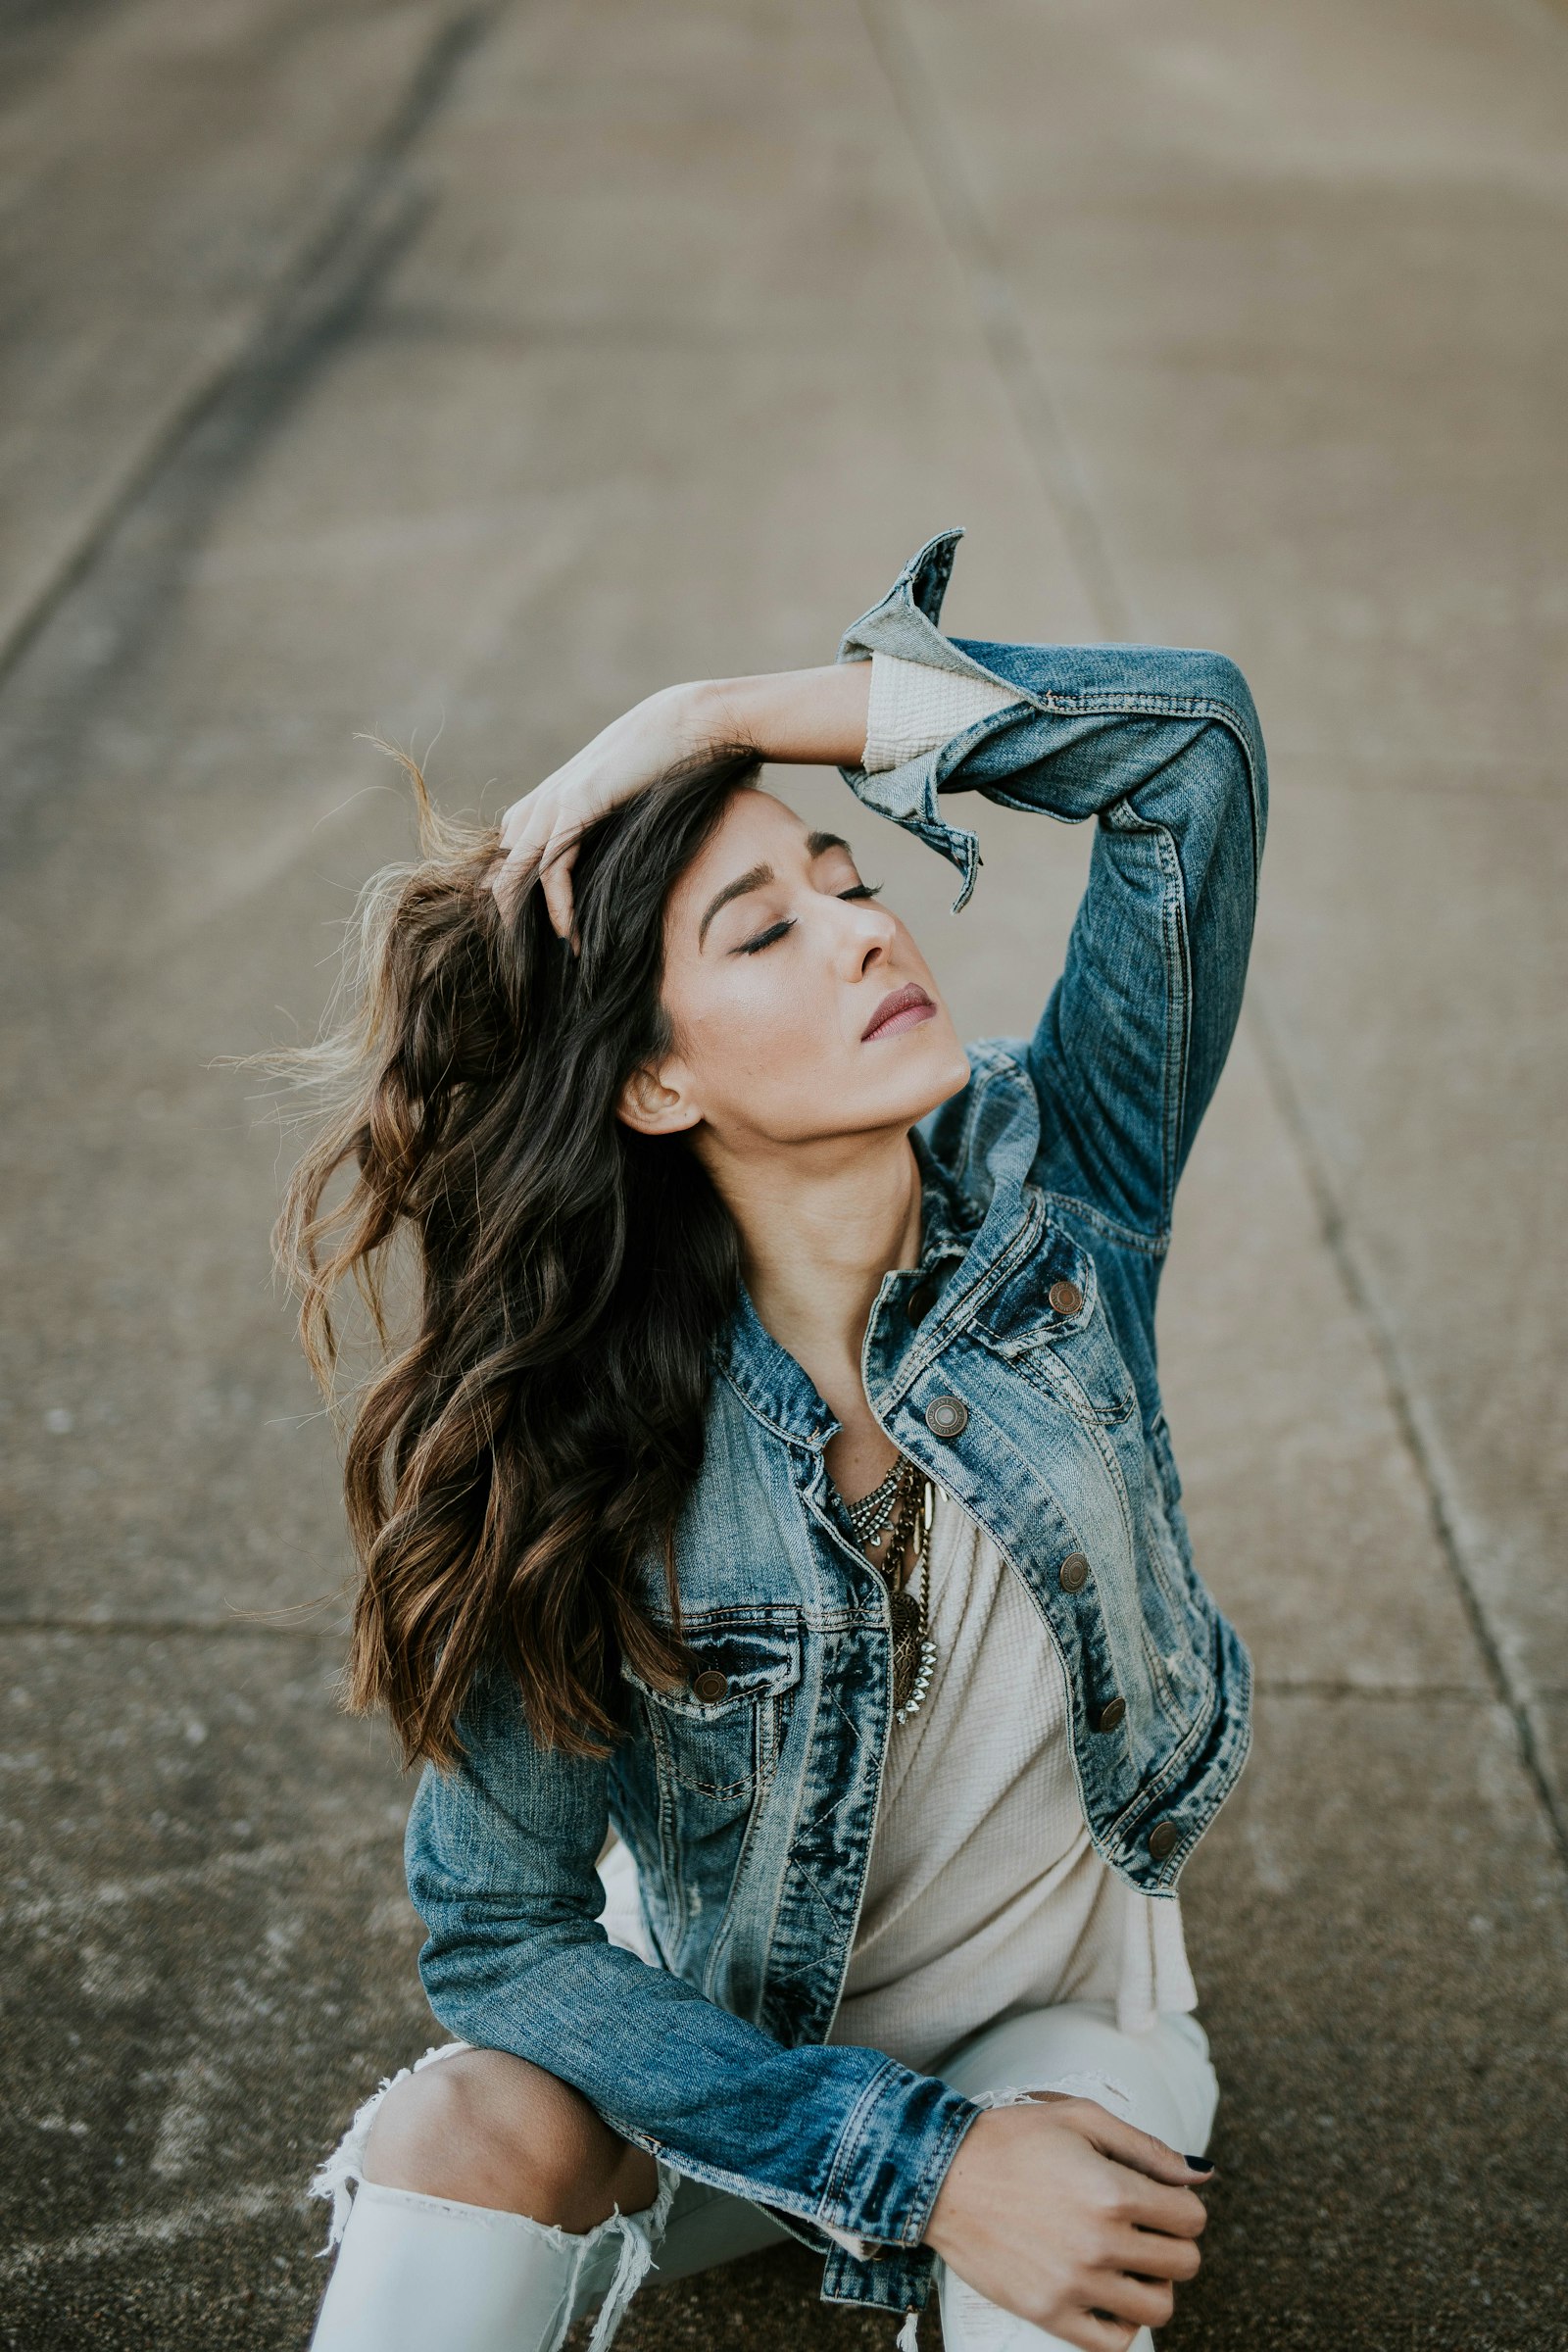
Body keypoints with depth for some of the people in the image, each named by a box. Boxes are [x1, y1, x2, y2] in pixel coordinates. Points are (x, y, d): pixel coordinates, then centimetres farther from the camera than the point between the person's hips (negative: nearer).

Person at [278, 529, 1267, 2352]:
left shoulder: (1048, 1191, -18)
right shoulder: (591, 1461, -22)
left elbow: (1192, 733, -27)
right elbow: (501, 1934, -16)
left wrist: (713, 719, -29)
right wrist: (921, 2158, -26)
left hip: (1056, 2020, 1)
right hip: (730, 2060, -1)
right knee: (460, 2140, -30)